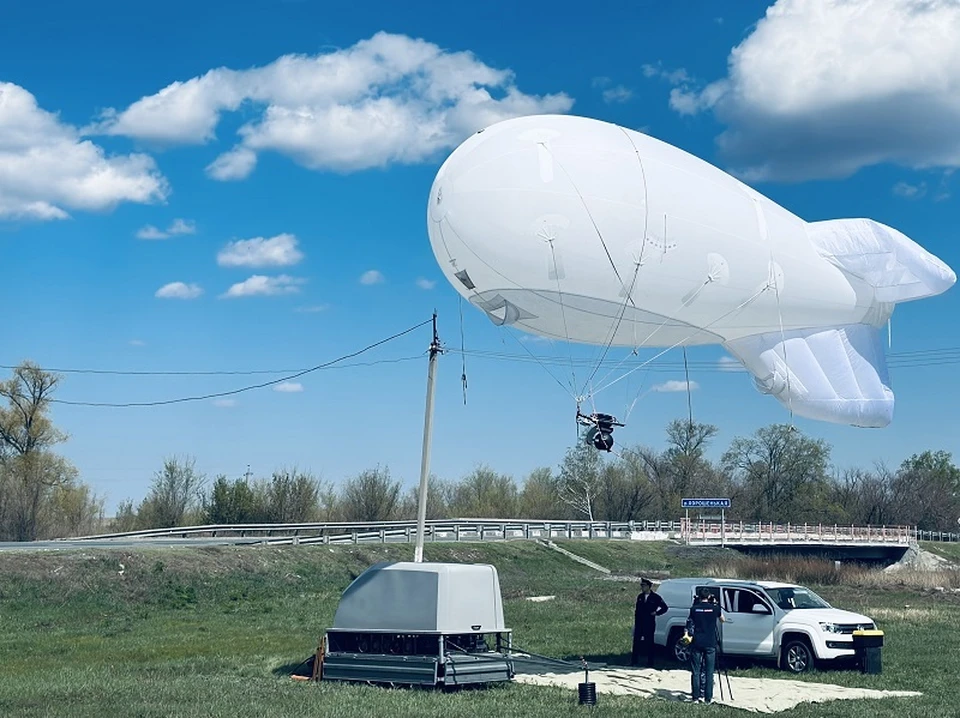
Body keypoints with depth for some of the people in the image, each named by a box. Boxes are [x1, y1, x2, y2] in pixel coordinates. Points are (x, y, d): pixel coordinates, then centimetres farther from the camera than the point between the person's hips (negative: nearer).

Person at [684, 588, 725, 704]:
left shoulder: (694, 608, -2)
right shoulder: (715, 608, -3)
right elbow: (722, 620, 16)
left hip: (696, 643, 0)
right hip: (710, 644, 0)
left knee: (695, 671, 5)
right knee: (709, 672, 4)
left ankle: (696, 696, 4)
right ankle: (708, 697, 3)